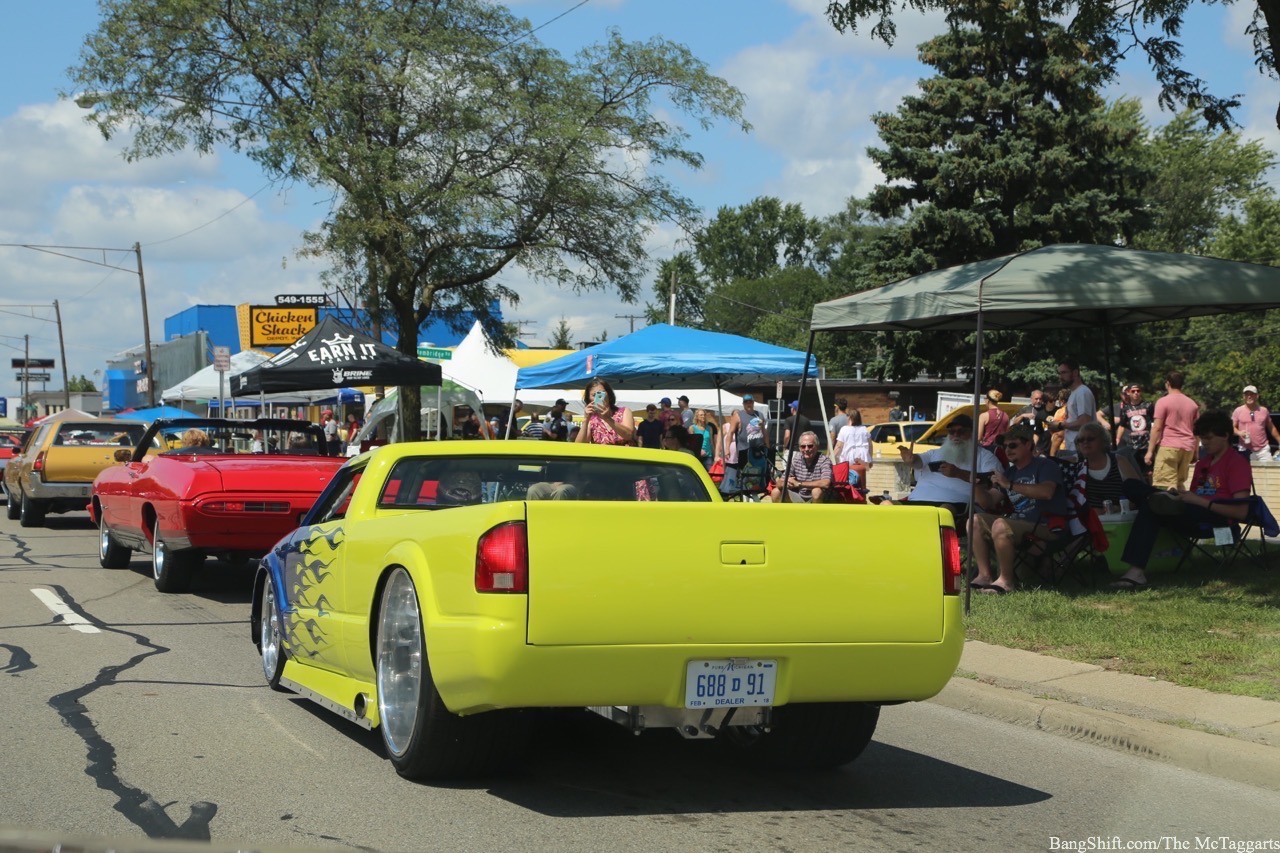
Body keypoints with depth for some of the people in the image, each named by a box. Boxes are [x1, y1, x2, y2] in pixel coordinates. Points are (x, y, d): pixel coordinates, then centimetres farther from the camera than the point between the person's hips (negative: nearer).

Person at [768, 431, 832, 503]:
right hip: (800, 498, 5)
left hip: (818, 501, -5)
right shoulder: (795, 459, -2)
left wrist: (799, 484, -31)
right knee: (776, 492, -8)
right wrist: (786, 483, -30)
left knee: (817, 491, -36)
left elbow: (825, 483, -35)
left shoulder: (824, 460, -17)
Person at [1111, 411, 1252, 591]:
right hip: (1193, 517, 8)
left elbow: (1241, 511, -11)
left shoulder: (1237, 462, 0)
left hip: (1218, 519, -8)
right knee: (1132, 486, -7)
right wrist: (1182, 495, -2)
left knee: (1151, 507, -30)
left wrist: (1200, 501, -15)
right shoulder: (1203, 463, 25)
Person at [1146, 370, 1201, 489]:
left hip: (1168, 447, -6)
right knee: (1180, 485, 12)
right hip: (1188, 448, 6)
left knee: (1165, 486, -10)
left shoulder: (1163, 401, -3)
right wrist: (1195, 452, 20)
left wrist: (1150, 451, -5)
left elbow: (1157, 428, -8)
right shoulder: (1192, 404, 14)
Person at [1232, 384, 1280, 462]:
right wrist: (1239, 432, -16)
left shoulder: (1264, 410, 9)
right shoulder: (1238, 411, 2)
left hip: (1263, 450, 2)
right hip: (1246, 451, -2)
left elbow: (1271, 428, 18)